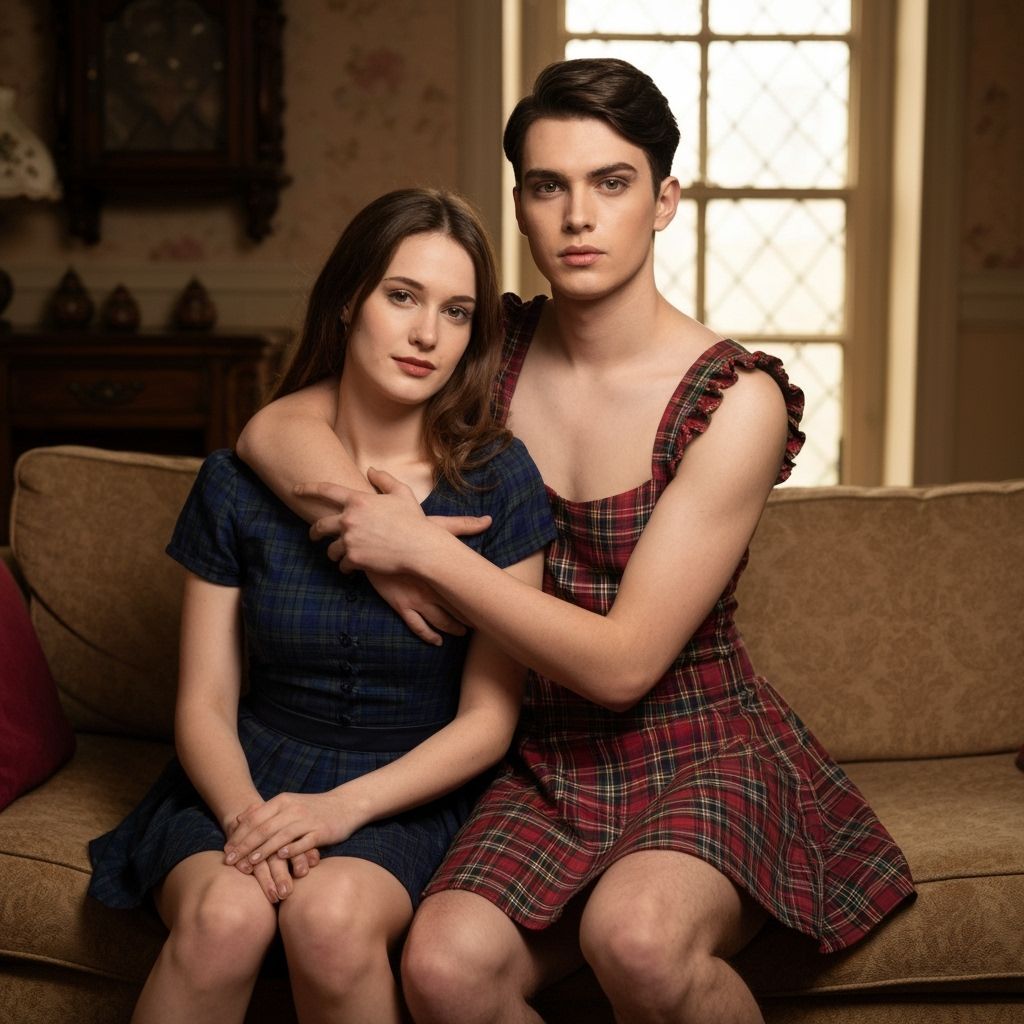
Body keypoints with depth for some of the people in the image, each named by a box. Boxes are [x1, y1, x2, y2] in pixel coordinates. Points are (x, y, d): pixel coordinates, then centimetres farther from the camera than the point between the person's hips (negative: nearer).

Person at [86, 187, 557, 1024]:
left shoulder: (499, 480, -3)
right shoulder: (240, 481, 1)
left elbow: (488, 719, -4)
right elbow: (204, 704, 1)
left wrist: (345, 805, -18)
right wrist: (245, 813, -20)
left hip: (408, 797, -1)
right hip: (249, 777, 1)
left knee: (332, 916, -33)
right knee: (224, 914, -31)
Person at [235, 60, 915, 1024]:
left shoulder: (734, 401, -13)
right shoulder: (495, 348, 2)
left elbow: (623, 663, -16)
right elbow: (275, 428, 2)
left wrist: (423, 548, -17)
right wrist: (374, 538, -16)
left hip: (704, 756, -3)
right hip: (546, 763, 3)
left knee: (637, 937, -35)